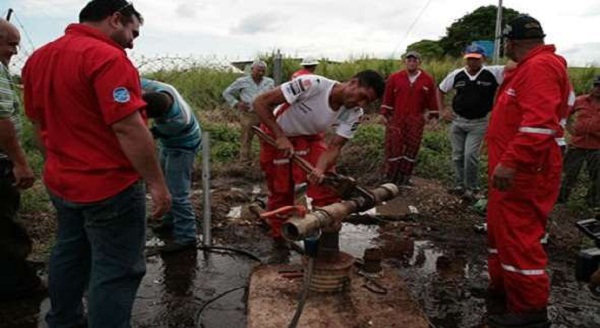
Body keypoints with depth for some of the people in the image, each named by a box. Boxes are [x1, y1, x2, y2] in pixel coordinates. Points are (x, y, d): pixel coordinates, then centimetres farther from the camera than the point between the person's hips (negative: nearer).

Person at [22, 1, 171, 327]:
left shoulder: (38, 57, 8)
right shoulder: (106, 57, -19)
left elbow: (38, 121, 15)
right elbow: (128, 127, -25)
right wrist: (157, 183, -19)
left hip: (61, 182, 9)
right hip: (109, 186, -9)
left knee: (68, 254, 23)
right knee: (116, 270, 3)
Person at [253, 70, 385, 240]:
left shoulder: (354, 113, -18)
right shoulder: (312, 84, -34)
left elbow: (334, 147, -18)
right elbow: (260, 102, -29)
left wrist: (320, 169, -38)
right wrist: (280, 136, -33)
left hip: (311, 138, 4)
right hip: (277, 136, -3)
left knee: (327, 187, -10)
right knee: (281, 193, 5)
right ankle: (280, 240, 27)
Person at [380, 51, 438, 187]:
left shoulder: (427, 80, 2)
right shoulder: (394, 78, 0)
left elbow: (431, 99, 8)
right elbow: (387, 98, 4)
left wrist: (432, 115, 9)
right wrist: (384, 114, 2)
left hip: (416, 121, 1)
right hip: (396, 120, -1)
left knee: (411, 149, 6)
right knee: (393, 148, -1)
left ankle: (404, 178, 17)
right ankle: (391, 178, 12)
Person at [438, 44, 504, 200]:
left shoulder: (493, 73, -12)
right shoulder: (456, 75, -1)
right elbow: (440, 90, 13)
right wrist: (442, 110, 7)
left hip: (478, 123, -4)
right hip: (458, 120, 4)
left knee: (470, 155, -10)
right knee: (457, 155, 10)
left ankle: (472, 188, 8)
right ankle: (459, 185, 27)